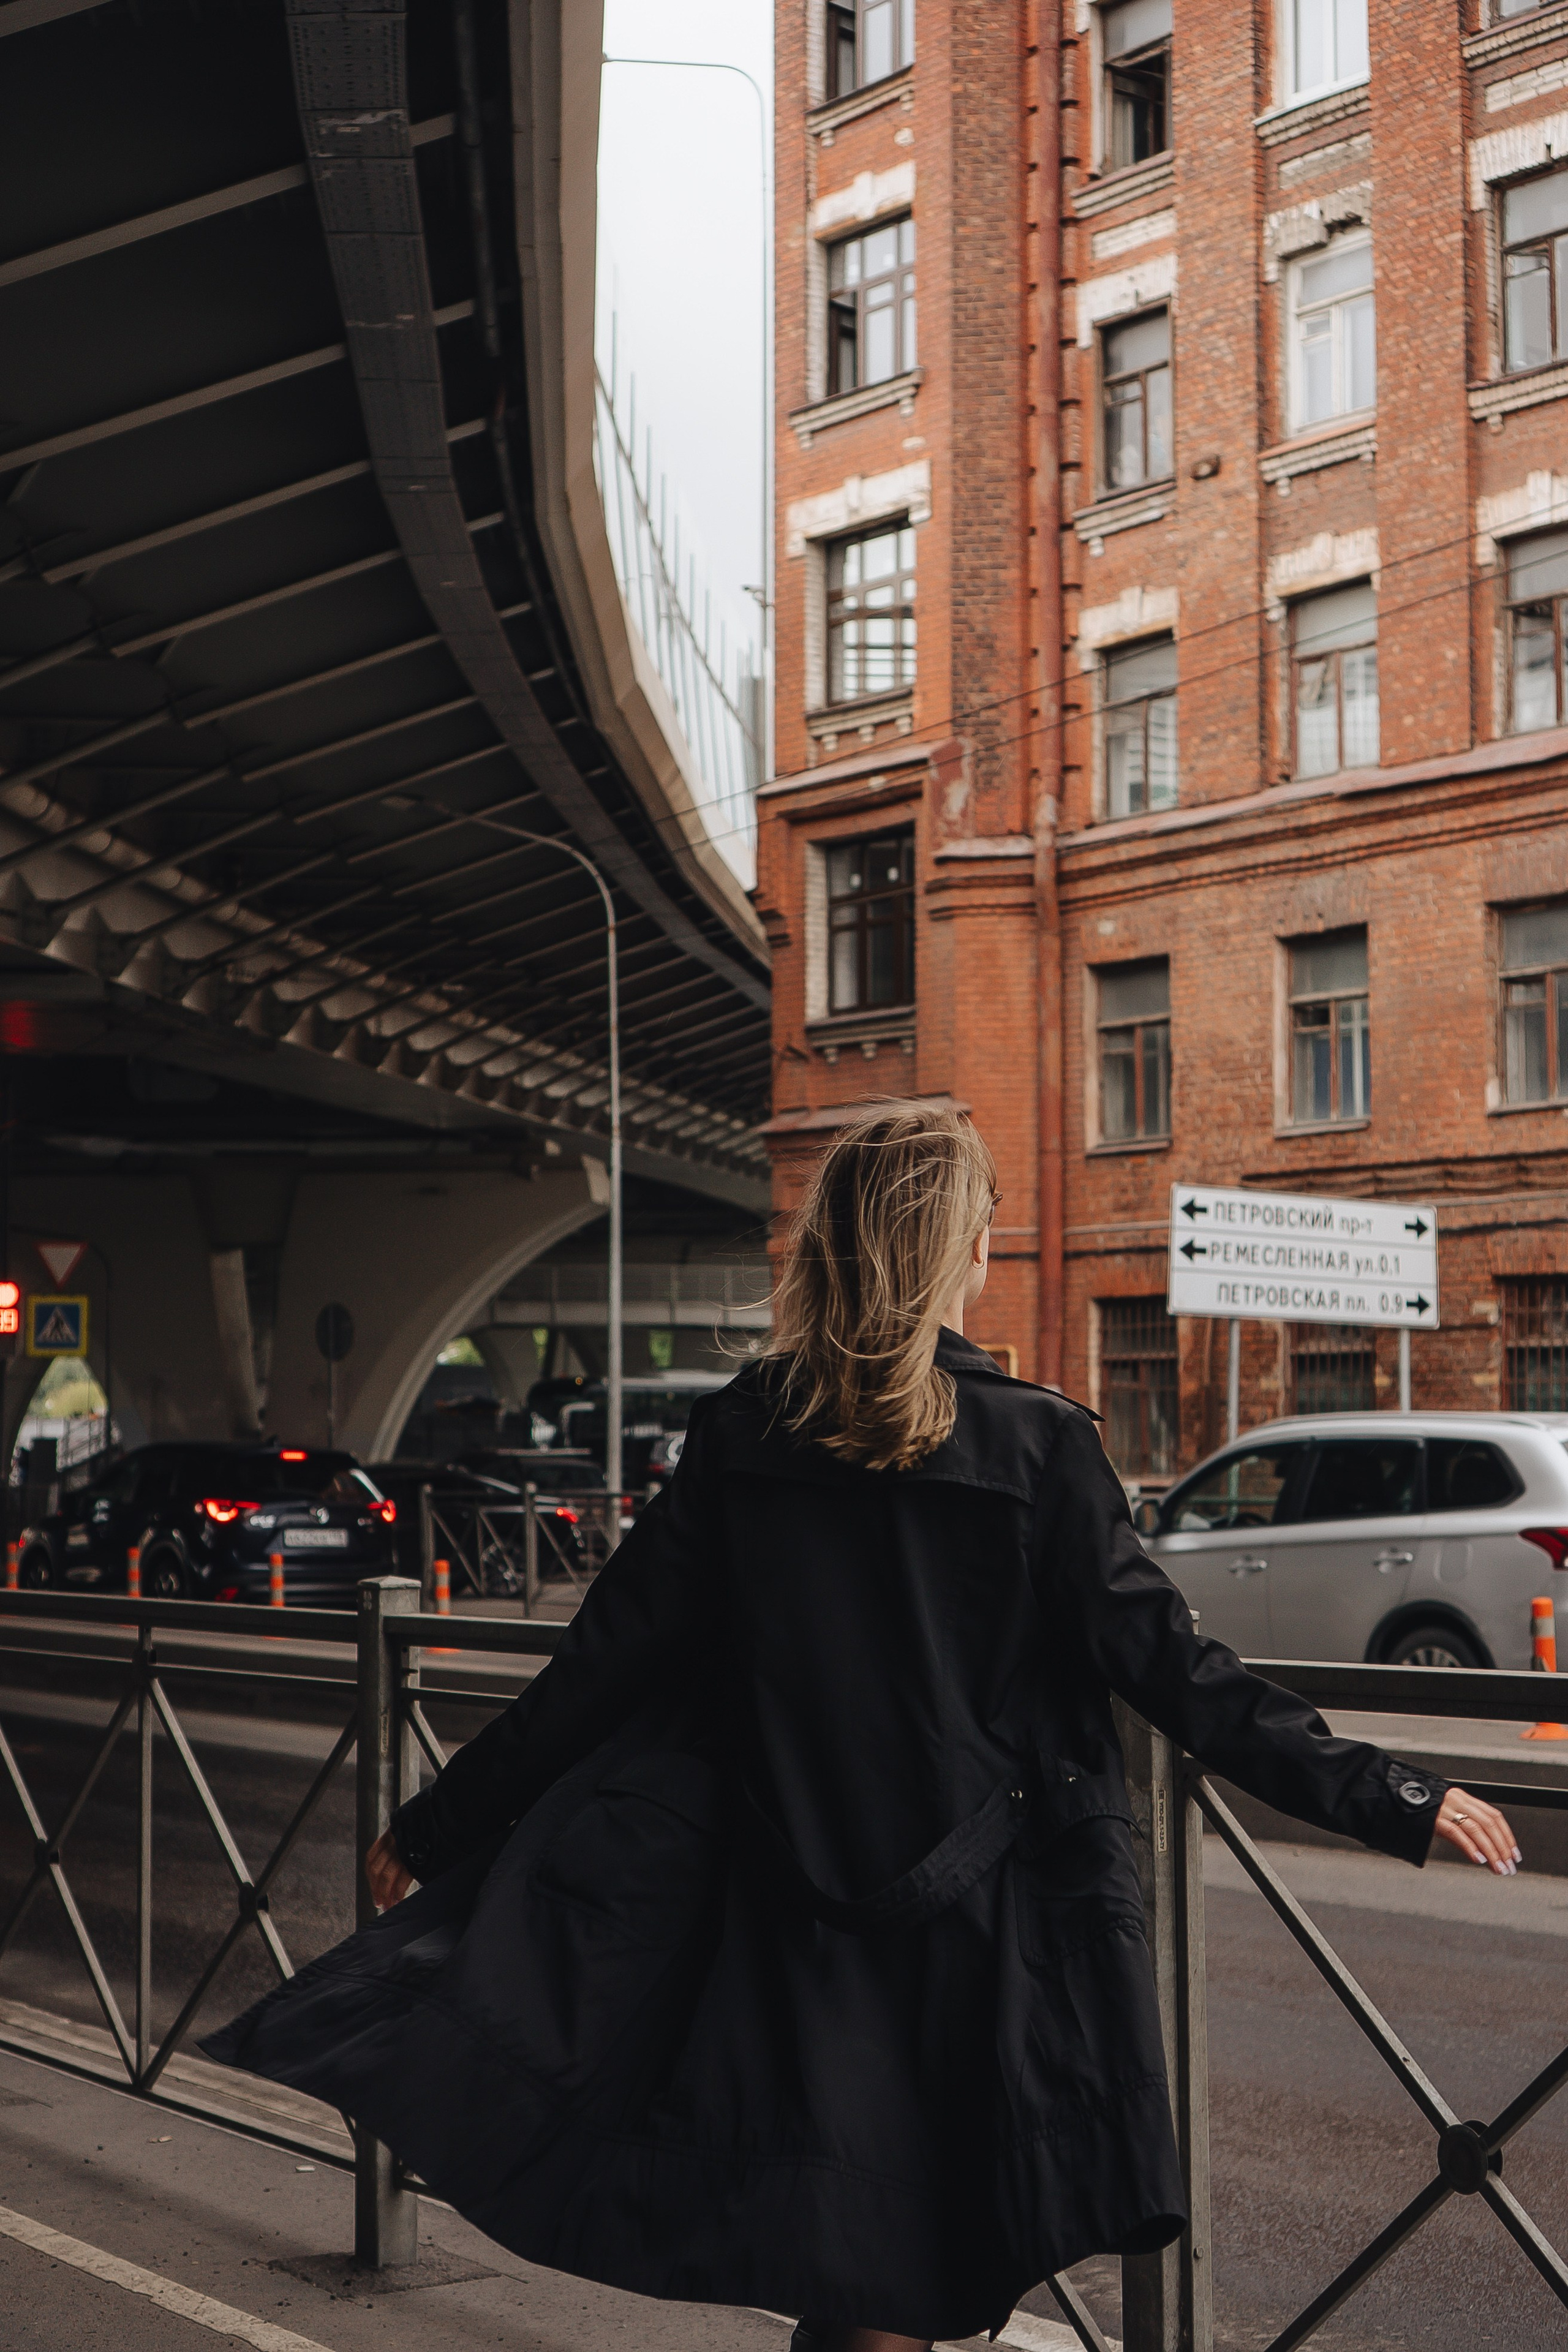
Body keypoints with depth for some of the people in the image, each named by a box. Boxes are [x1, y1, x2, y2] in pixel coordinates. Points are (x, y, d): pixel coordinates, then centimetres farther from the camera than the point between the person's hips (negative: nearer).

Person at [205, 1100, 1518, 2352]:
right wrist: (1392, 1801, -3)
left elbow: (605, 1666, -1)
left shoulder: (740, 1438, -2)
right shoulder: (1035, 1447, -10)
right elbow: (1168, 1668, -10)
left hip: (796, 1914, 2)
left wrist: (436, 1829, 9)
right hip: (984, 1915, -2)